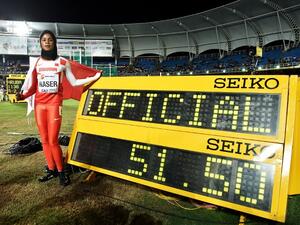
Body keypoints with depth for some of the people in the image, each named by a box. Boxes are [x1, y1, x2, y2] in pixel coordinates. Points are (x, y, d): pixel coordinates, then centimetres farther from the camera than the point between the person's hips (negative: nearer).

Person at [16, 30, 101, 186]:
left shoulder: (63, 62, 4)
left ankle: (61, 172, 10)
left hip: (54, 104, -3)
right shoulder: (36, 63, 10)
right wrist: (23, 95, -11)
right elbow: (33, 87, 9)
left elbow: (74, 82, 5)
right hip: (39, 104, 4)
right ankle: (51, 170, 20)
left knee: (53, 141, -7)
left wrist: (94, 78, 0)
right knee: (44, 140, 6)